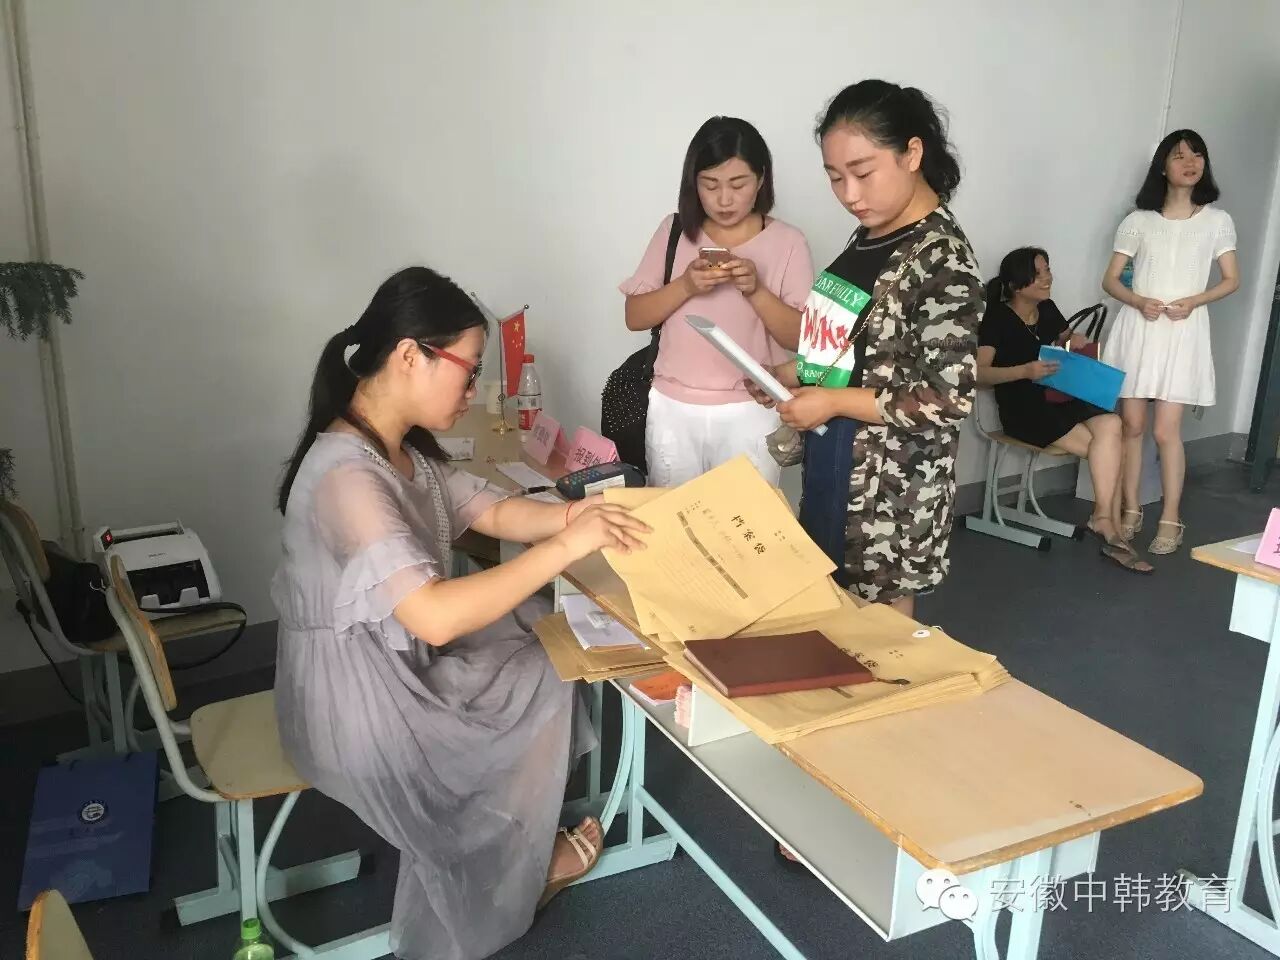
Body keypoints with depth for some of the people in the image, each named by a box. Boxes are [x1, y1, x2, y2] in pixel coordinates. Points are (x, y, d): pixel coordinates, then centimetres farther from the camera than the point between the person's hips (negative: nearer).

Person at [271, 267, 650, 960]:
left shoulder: (400, 446, 0)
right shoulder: (349, 475, -32)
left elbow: (492, 511, 5)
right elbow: (437, 617, -40)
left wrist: (571, 515, -15)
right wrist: (564, 548, -34)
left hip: (390, 658, 9)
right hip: (355, 703, -9)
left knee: (533, 634, 10)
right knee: (540, 692, 4)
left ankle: (521, 848, 25)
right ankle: (509, 879, 30)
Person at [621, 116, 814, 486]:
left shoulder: (787, 242, -3)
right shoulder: (674, 231, 3)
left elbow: (800, 337, -6)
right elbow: (634, 317, 0)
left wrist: (756, 290, -20)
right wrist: (685, 286, -16)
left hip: (750, 413, -2)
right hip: (674, 410, 2)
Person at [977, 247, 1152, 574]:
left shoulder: (1047, 309, 11)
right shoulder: (997, 317, -9)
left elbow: (1065, 339, 32)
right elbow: (977, 373, -19)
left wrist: (1075, 342, 7)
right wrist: (1025, 370, -32)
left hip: (1059, 400, 6)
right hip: (1022, 410, -6)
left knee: (1111, 425, -23)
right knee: (1108, 449, -21)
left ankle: (1104, 519, -21)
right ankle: (1108, 525, -12)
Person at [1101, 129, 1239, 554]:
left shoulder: (1217, 221, 6)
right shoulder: (1138, 221, 4)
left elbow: (1231, 280, 9)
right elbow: (1110, 280, 6)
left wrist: (1193, 302, -9)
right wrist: (1139, 301, -13)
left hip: (1183, 333, -1)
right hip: (1137, 328, 1)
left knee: (1165, 431, -7)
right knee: (1131, 424, 3)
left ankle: (1171, 519, 4)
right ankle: (1130, 510, 16)